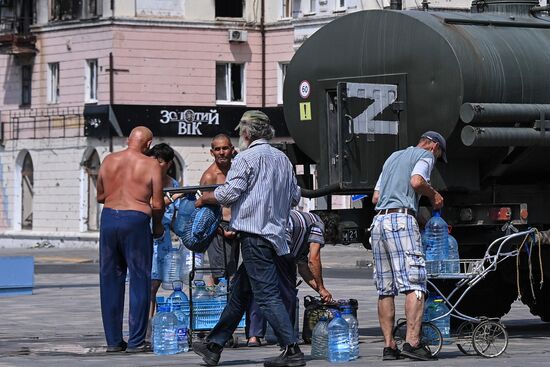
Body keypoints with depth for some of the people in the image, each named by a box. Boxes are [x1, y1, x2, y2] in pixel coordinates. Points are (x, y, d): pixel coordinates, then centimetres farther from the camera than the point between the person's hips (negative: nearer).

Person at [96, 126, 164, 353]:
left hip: (109, 217, 4)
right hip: (136, 219, -4)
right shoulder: (151, 165, -4)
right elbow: (157, 204, -5)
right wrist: (158, 226, 12)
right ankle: (136, 341, 4)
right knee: (140, 281, 4)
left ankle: (113, 340, 14)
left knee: (110, 281, 11)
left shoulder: (109, 160, 8)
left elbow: (100, 196, 15)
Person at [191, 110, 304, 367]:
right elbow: (295, 196, 19)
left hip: (254, 234, -9)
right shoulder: (282, 159, 15)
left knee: (267, 295, -9)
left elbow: (229, 193, -14)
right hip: (275, 230, 9)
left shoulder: (246, 158, -9)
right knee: (239, 291, 15)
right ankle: (214, 346, 22)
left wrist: (204, 198, 3)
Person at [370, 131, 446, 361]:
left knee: (385, 290, 7)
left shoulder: (394, 156, 30)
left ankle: (388, 345, 5)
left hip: (378, 221, 8)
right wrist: (434, 195, 3)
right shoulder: (425, 155, 8)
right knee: (415, 284, -12)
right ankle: (412, 342, -22)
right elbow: (416, 181, -13)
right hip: (401, 220, -8)